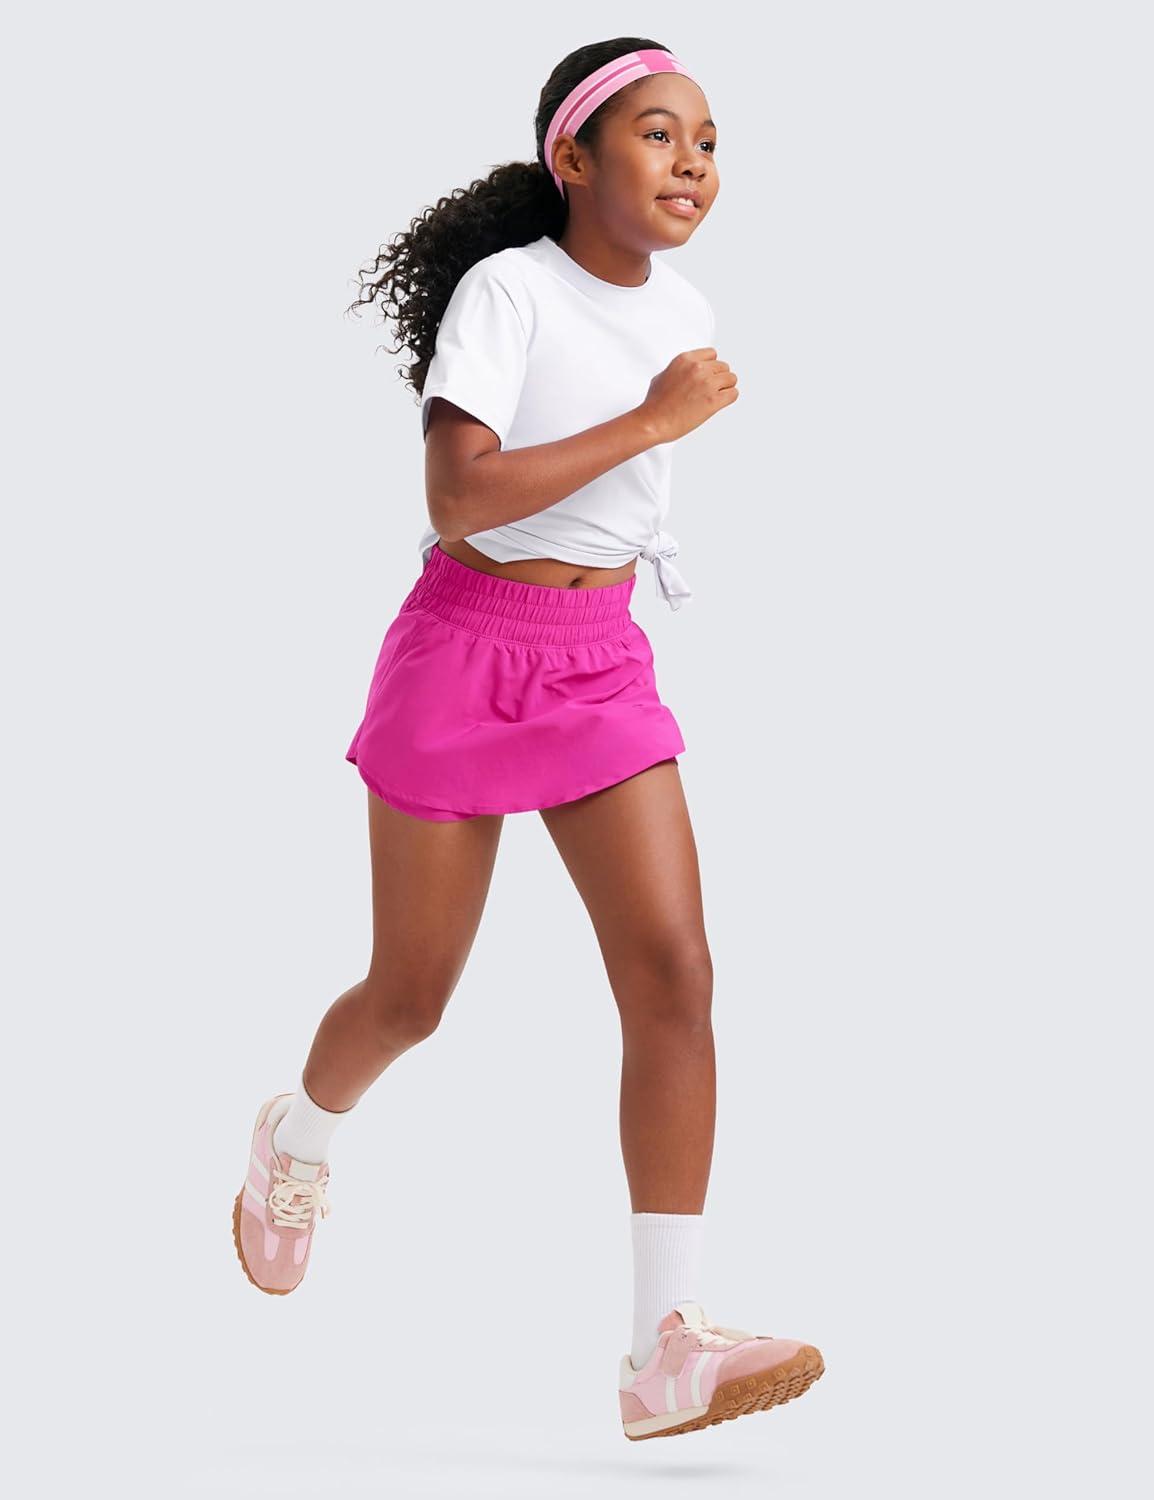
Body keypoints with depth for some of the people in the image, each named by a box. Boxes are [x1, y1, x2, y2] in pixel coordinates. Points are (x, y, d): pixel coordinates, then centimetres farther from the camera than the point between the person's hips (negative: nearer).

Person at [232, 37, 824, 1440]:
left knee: (674, 973, -11)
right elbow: (458, 496, -27)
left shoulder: (682, 310, 4)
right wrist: (652, 419, -24)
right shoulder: (507, 290, -15)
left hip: (602, 666, 5)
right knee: (410, 996, 6)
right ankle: (297, 1136, 43)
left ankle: (668, 1349, -13)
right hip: (463, 652, -5)